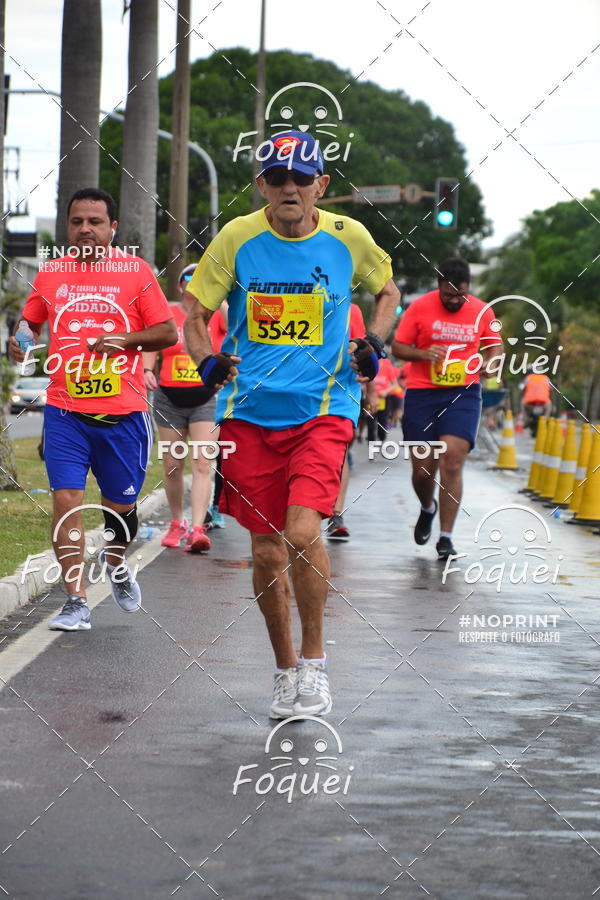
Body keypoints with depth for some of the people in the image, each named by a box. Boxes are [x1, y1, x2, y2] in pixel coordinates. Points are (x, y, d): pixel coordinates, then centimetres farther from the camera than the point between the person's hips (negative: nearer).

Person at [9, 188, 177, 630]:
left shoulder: (137, 271, 1)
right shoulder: (50, 274, 8)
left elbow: (168, 332, 1)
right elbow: (31, 324, 23)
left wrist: (123, 339, -14)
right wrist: (21, 343, 2)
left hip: (123, 411, -1)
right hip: (65, 410, 1)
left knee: (120, 505, 8)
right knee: (66, 499, -11)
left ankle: (116, 564, 41)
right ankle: (77, 602, -6)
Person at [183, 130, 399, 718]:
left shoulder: (348, 238, -2)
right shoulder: (237, 238, -3)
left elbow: (387, 291, 18)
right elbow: (195, 317, 5)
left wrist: (372, 345, 1)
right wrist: (207, 363, -15)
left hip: (322, 408, -2)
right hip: (249, 411, 2)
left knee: (302, 532, -20)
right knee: (266, 550, 5)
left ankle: (314, 662, 0)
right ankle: (286, 670, 25)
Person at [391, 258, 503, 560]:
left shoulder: (482, 311, 3)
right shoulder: (420, 307, -2)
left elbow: (494, 343, 18)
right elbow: (397, 347, 3)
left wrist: (489, 362, -5)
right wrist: (423, 354, -17)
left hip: (463, 393, 0)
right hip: (422, 392, 0)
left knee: (452, 463, -14)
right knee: (423, 469, 2)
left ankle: (446, 537, -8)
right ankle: (427, 508, 38)